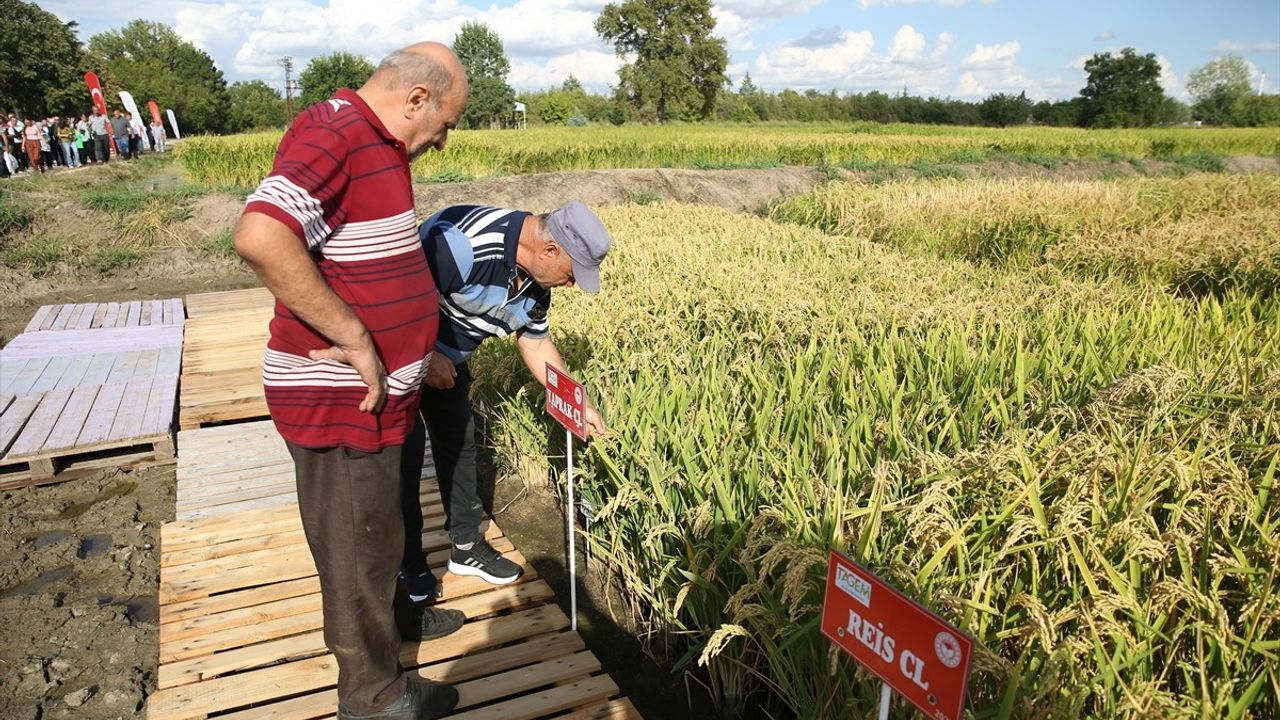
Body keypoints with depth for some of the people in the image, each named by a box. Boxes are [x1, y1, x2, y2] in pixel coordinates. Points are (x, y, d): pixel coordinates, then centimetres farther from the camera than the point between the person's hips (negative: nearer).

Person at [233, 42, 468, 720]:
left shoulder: (376, 143, 11)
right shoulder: (337, 134, -21)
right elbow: (260, 237, -36)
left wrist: (413, 351, 17)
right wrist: (355, 340, -29)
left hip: (373, 391, 9)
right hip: (339, 400, -9)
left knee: (377, 523, 28)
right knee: (357, 541, 8)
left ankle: (392, 614, 51)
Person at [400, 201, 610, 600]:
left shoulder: (535, 281, -6)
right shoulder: (465, 242, -36)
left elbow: (536, 343, 6)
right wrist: (425, 357, -26)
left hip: (447, 360, 8)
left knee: (459, 445, 12)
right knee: (404, 454, -3)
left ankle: (467, 547, 28)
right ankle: (409, 565, 16)